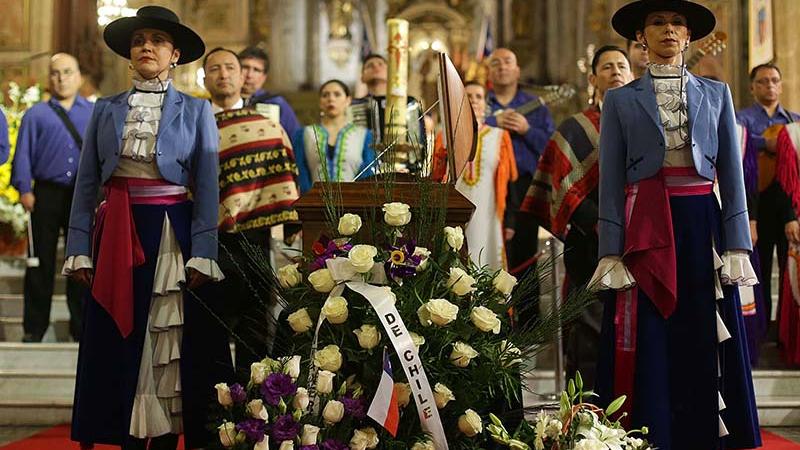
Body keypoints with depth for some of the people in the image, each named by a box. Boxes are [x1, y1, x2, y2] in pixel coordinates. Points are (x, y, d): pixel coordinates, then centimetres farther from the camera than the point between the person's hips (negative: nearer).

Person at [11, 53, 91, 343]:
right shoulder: (36, 115, 7)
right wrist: (24, 189, -9)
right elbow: (23, 155, 2)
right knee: (42, 262, 3)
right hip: (46, 194, -1)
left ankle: (81, 328, 16)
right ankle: (34, 329, 12)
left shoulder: (96, 113, 11)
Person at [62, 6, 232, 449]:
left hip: (173, 234, -2)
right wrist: (79, 248, -1)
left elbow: (206, 187, -2)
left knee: (172, 343, 0)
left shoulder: (196, 110, 3)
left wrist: (202, 254, -12)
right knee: (119, 344, 3)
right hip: (117, 236, 2)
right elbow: (86, 183, 8)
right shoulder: (106, 109, 9)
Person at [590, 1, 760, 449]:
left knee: (706, 352, 1)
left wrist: (736, 246, -3)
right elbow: (611, 182, 2)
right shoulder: (621, 100, 8)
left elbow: (733, 176, 7)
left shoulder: (717, 93, 11)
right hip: (644, 232, -1)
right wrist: (611, 253, -7)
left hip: (702, 229, 1)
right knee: (647, 354, -1)